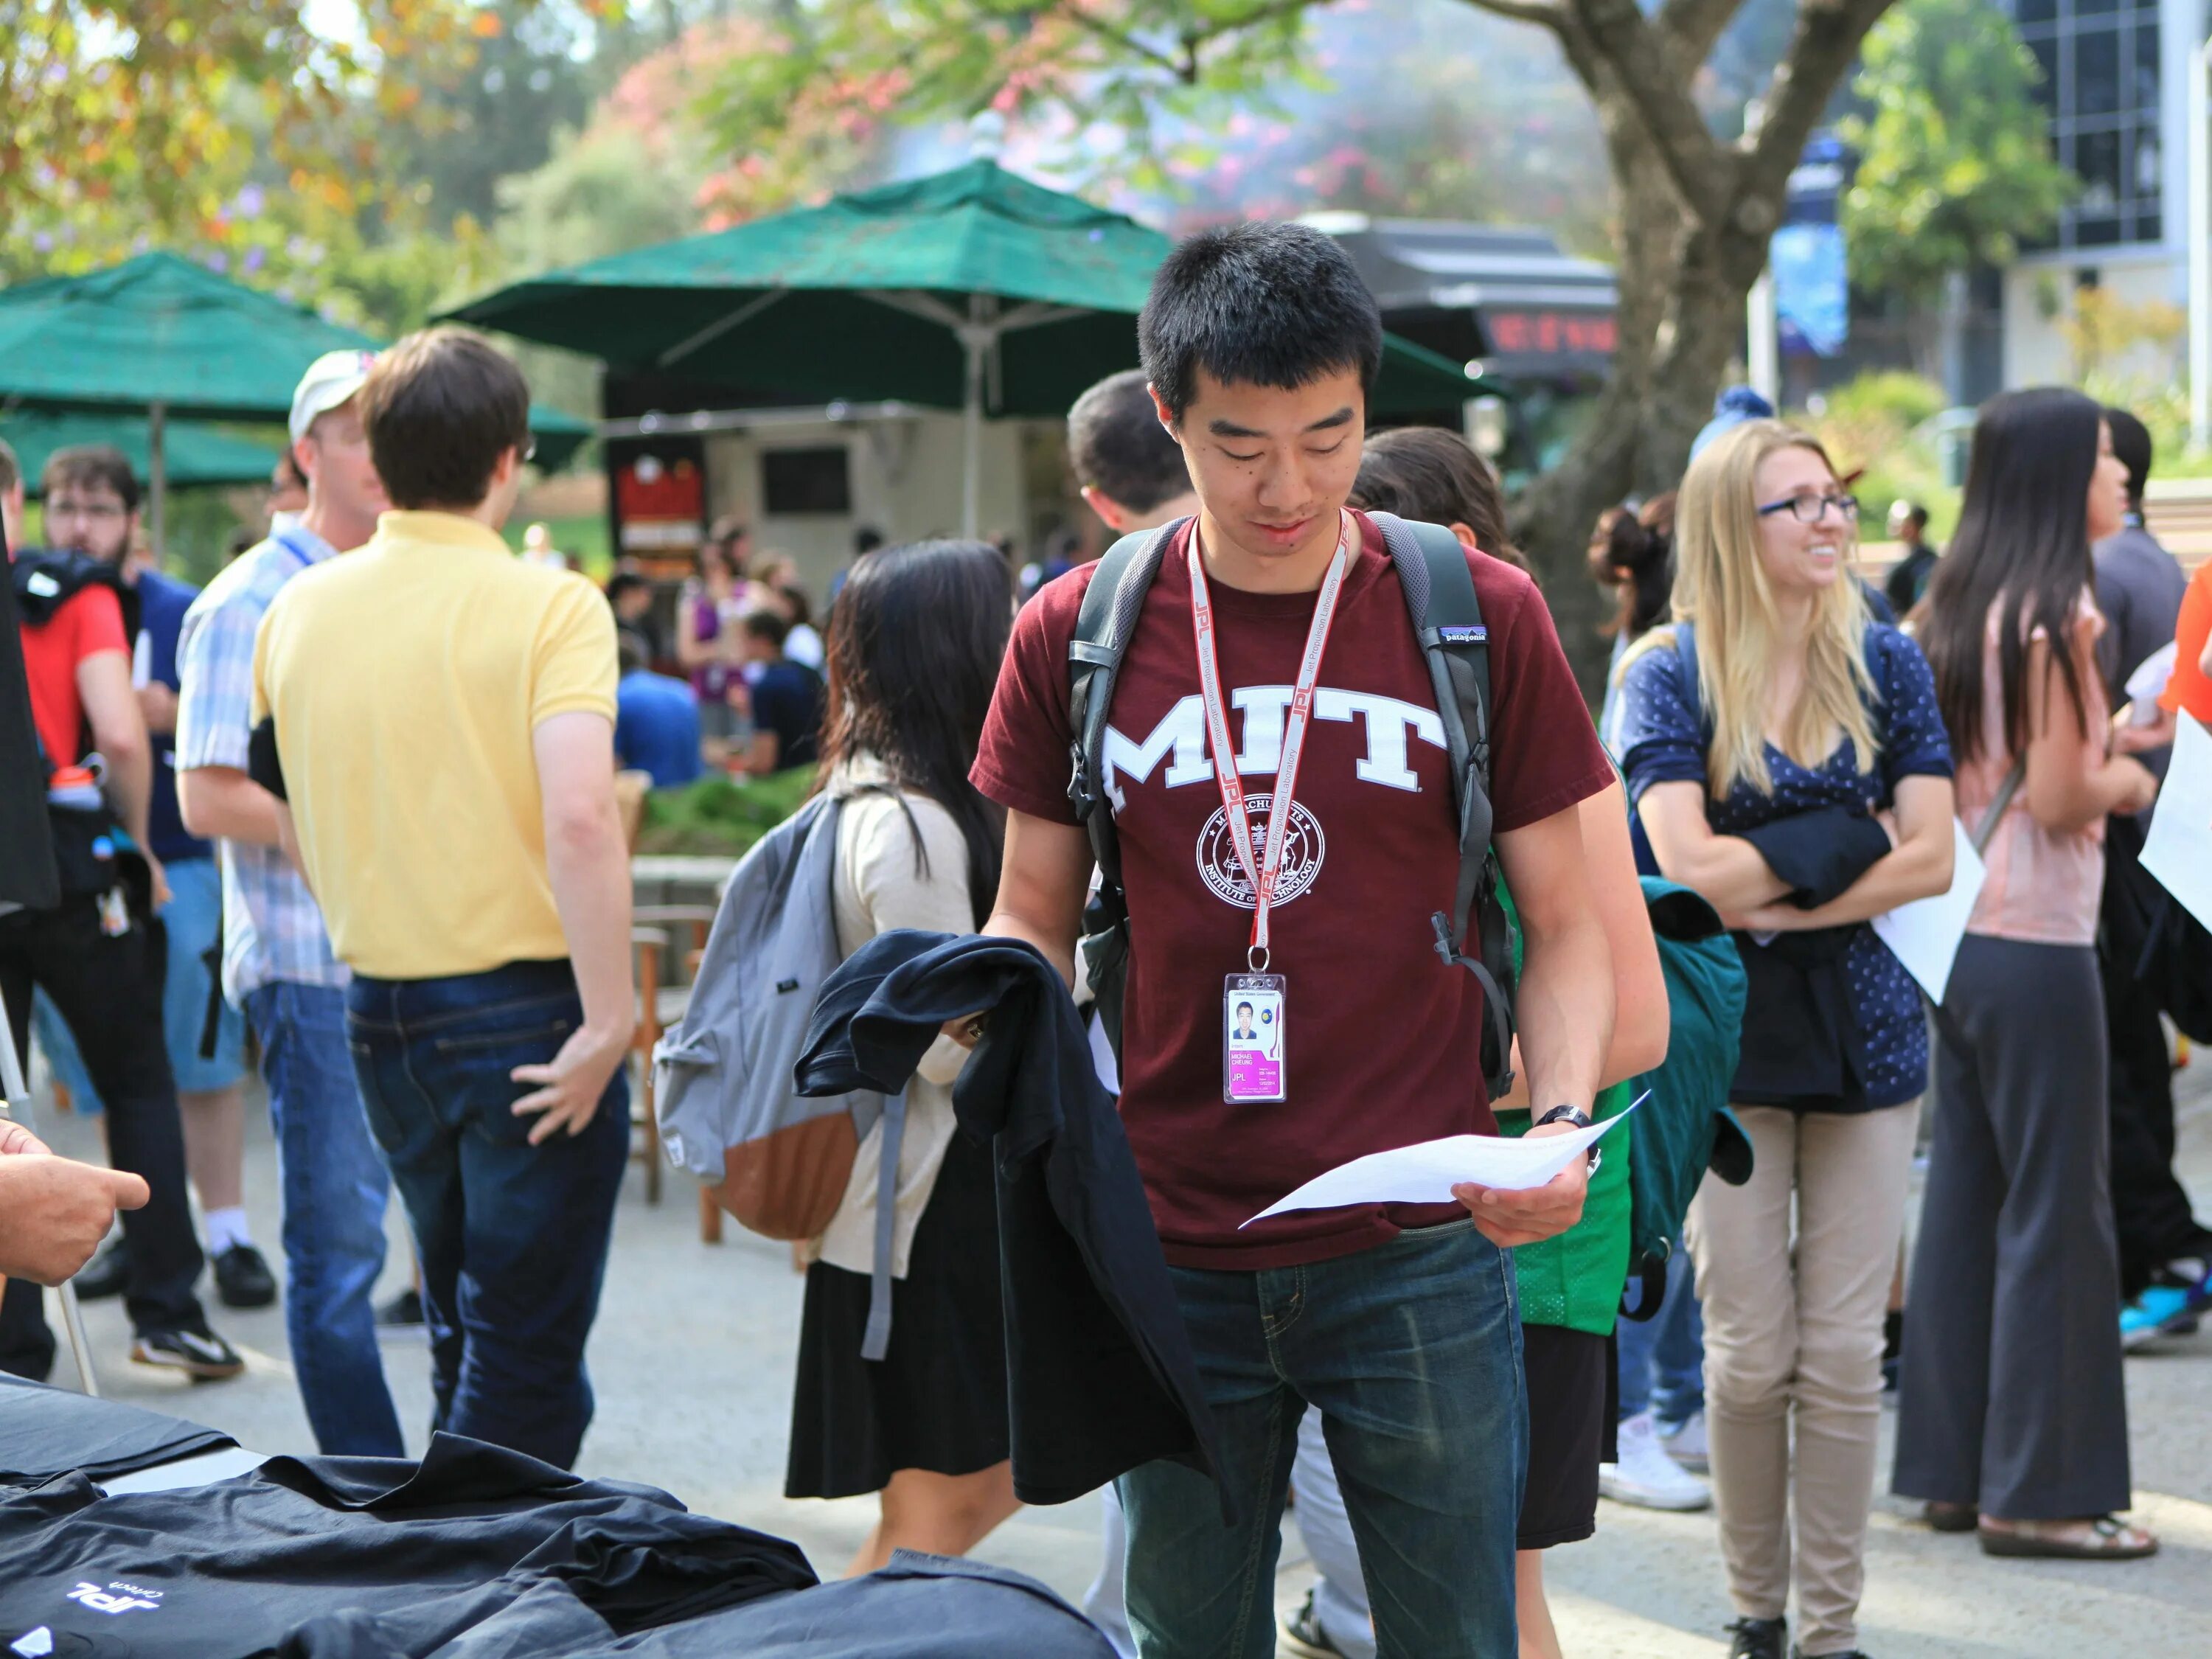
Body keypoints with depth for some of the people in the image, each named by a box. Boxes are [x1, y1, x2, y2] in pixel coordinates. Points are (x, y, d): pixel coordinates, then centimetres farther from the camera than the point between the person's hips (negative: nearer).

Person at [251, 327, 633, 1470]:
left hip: (378, 1016, 6)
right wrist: (608, 1021, -20)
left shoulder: (298, 611, 5)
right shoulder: (549, 606, -13)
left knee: (467, 1342, 21)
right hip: (524, 1007, -6)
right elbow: (580, 815, -25)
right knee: (527, 1374, 2)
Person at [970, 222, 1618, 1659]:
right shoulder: (1076, 634, 2)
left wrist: (1561, 1123, -13)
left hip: (1418, 1262, -1)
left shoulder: (1482, 618, -1)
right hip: (1170, 1260, 2)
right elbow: (1035, 920, 10)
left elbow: (1563, 923, 4)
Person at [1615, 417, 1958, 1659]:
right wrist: (1853, 842, -11)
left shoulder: (1885, 663, 4)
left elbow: (1932, 860, -4)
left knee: (1847, 1354, 2)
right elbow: (1692, 868, -14)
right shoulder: (1673, 675, -3)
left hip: (1864, 1034, 2)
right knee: (1752, 1355, 2)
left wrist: (1772, 900, -12)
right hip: (1728, 1039, -2)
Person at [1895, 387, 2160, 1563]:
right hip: (2035, 943, -8)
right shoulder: (2054, 609, -14)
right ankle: (2041, 1490, 3)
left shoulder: (1958, 604, 11)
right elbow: (2061, 797, -17)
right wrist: (2132, 780, 2)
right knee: (2056, 1213, -2)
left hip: (1957, 931, 8)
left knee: (1965, 1200, 12)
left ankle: (1956, 1466, 19)